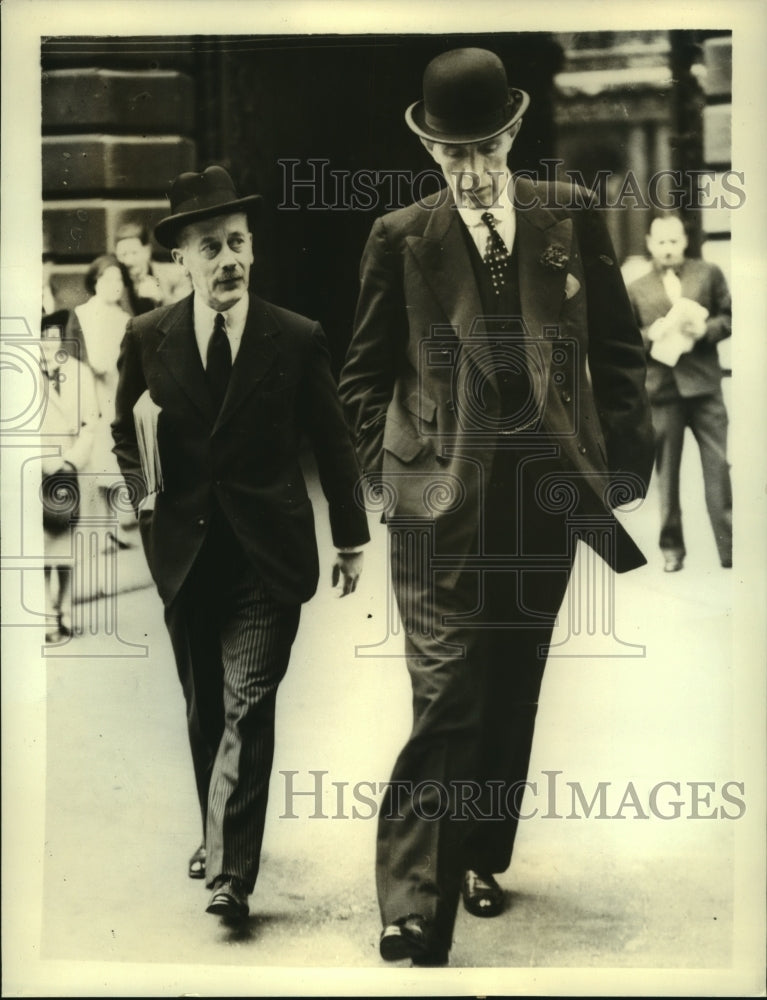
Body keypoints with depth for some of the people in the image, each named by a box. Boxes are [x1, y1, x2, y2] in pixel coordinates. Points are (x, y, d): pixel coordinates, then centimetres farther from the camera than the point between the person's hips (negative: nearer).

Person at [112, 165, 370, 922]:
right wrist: (140, 497, 0)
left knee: (247, 707, -11)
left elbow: (333, 445, 4)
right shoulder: (148, 338, 1)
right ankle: (220, 837, 33)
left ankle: (231, 871, -10)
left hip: (268, 554, -2)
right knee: (204, 710, 14)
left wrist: (352, 538, 7)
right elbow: (124, 431, 16)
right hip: (185, 551, 3)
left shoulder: (297, 340, -3)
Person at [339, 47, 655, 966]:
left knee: (512, 693, 14)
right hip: (443, 502, -3)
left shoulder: (572, 221, 4)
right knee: (447, 701, -9)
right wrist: (390, 474, -1)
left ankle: (482, 858, 33)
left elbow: (617, 350, 8)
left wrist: (623, 469, 4)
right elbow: (364, 374, 7)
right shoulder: (401, 239, 0)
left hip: (547, 493, 3)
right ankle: (415, 913, -5)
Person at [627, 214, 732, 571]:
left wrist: (705, 329, -11)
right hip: (661, 388, 1)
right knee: (667, 472, 5)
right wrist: (650, 335, -10)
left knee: (719, 465, -4)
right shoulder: (636, 290, 10)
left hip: (704, 384, -1)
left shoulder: (708, 274, 9)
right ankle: (671, 548, 15)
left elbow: (729, 316, 7)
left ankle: (730, 548, 0)